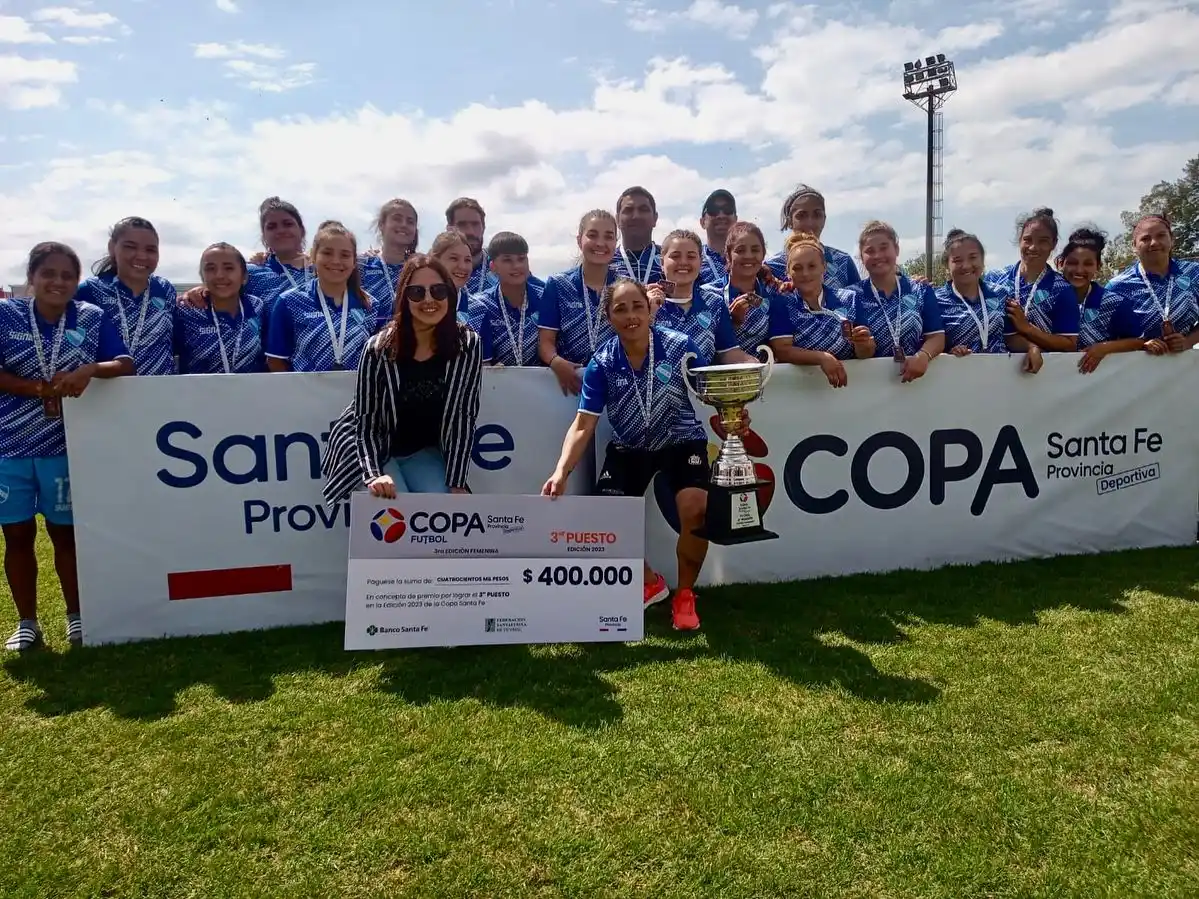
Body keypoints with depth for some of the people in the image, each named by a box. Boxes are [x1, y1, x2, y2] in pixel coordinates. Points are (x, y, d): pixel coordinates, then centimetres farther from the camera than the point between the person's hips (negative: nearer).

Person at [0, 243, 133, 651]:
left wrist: (90, 370, -24)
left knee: (66, 532, 9)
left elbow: (126, 364, -6)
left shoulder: (93, 318, 0)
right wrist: (40, 389, -17)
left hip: (65, 446, 0)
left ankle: (76, 615, 23)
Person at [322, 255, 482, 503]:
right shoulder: (380, 347, -20)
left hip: (424, 451, 3)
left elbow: (464, 416, -12)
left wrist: (457, 483, -16)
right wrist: (374, 474, -34)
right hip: (372, 447, -2)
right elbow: (365, 418, -17)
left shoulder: (468, 344, -14)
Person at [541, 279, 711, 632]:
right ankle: (650, 583, 22)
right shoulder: (601, 362, -14)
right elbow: (583, 425, -17)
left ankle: (685, 594, 3)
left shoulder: (680, 345, -18)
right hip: (629, 447, 2)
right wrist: (562, 471, -29)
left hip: (682, 440, -2)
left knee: (695, 510, -26)